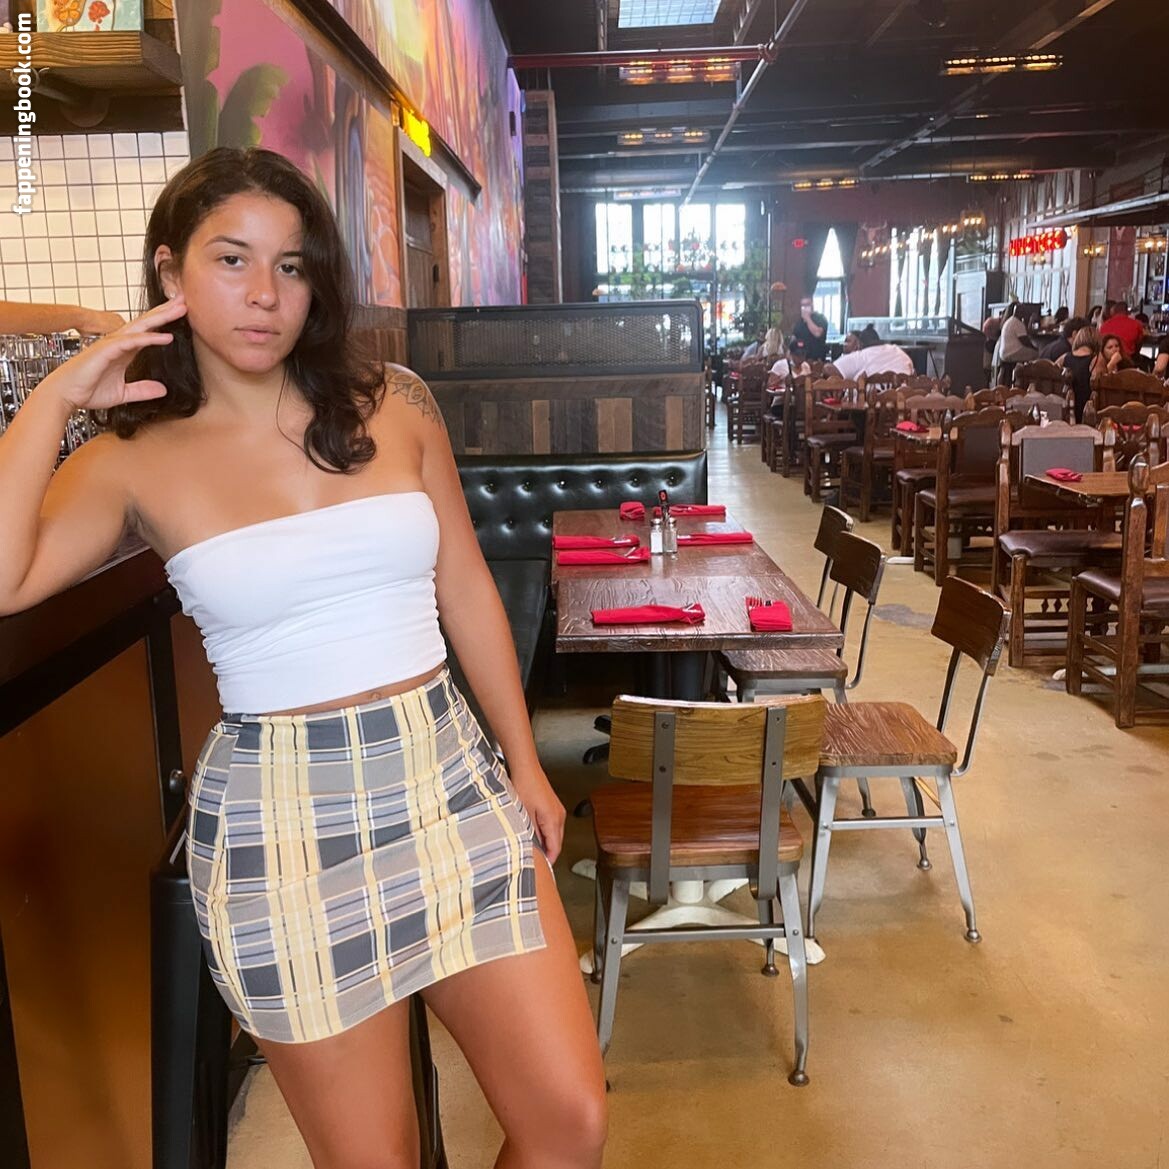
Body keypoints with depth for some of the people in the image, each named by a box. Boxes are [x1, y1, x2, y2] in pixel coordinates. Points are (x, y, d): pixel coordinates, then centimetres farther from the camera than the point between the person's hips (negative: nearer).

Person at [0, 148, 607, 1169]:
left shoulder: (394, 405, 3)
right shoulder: (134, 462, -2)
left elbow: (467, 593, 8)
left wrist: (526, 766, 10)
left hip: (452, 781, 3)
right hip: (280, 821, -2)